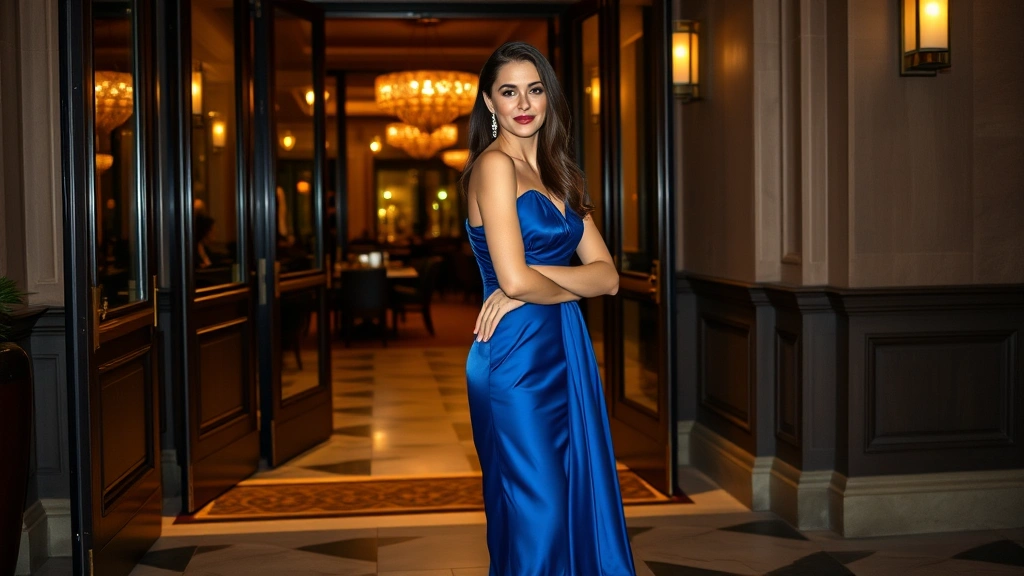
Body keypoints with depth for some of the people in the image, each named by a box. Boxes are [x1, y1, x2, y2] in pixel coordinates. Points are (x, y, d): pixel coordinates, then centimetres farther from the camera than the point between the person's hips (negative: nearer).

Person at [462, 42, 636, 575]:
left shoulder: (557, 175, 14)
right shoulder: (494, 165, -9)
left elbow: (607, 274, 5)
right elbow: (514, 279, -20)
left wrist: (538, 278, -12)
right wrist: (571, 287, -1)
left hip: (566, 352, 8)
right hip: (516, 355, -8)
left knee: (578, 499, 12)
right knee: (535, 512, 1)